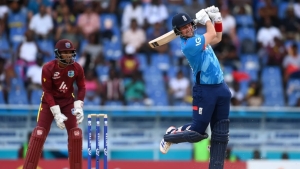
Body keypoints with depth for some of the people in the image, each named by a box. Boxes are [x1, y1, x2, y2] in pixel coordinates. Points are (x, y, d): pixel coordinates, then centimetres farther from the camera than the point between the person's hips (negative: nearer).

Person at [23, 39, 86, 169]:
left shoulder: (77, 68, -12)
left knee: (76, 134, -5)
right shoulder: (48, 68, -21)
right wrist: (57, 113, -24)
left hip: (68, 102, 3)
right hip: (49, 102, -3)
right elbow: (47, 92, -19)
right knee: (39, 133, -11)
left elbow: (81, 88, -2)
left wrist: (78, 107, -17)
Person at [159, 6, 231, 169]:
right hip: (205, 90, -8)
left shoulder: (197, 38, 11)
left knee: (221, 134, 5)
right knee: (196, 132, -6)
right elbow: (212, 35, -10)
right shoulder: (188, 44, -17)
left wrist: (217, 18, 14)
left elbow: (217, 38, 27)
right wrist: (206, 19, 5)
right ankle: (171, 135, 23)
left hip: (221, 88, 8)